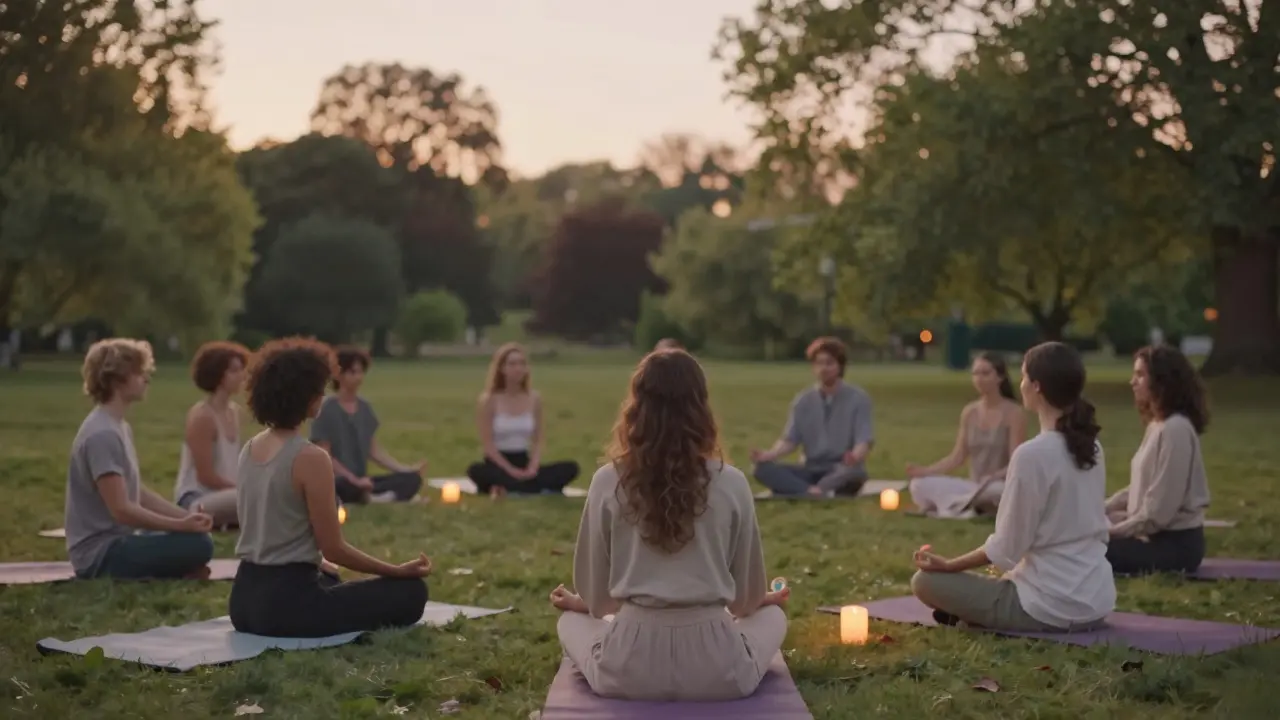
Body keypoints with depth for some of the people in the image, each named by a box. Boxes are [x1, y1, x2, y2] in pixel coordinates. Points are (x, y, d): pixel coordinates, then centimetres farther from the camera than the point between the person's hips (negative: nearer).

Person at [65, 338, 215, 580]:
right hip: (100, 552, -10)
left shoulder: (121, 427, 13)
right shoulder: (102, 435, -19)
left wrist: (185, 515, 3)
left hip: (116, 542, 10)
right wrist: (181, 525, -22)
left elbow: (139, 493, 15)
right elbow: (121, 510, -24)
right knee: (199, 545, -24)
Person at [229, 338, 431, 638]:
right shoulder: (310, 458, -18)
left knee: (328, 581, 41)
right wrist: (399, 570, -3)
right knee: (411, 592, 4)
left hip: (246, 599, 9)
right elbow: (333, 549, -14)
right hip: (285, 603, -9)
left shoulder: (249, 450, 7)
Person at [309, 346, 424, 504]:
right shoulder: (327, 410, -7)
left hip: (363, 481, 7)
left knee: (412, 479, -14)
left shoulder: (365, 408, 12)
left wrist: (407, 468, 3)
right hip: (337, 483, -7)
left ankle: (368, 497, -32)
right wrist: (355, 480, -20)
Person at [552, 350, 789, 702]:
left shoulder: (608, 482, -4)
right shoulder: (732, 483, -4)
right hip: (716, 671, 0)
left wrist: (575, 603, 29)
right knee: (772, 615, 31)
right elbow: (745, 600, 7)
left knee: (570, 621, 31)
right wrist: (766, 599, 32)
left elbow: (597, 600, 4)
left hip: (630, 669, 0)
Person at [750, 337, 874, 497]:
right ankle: (813, 492, -43)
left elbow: (864, 442, -11)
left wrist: (855, 457, -37)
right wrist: (768, 454, -21)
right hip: (812, 470, 3)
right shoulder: (803, 401, 8)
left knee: (853, 472, -40)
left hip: (842, 471, -3)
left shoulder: (858, 399, -2)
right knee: (763, 468, -25)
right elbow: (790, 440, 2)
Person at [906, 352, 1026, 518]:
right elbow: (957, 457, 5)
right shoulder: (969, 412, 8)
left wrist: (994, 477, -34)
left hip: (1001, 487, -5)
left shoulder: (1014, 413, -8)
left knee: (996, 491, -43)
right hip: (974, 487, 5)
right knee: (920, 485, -17)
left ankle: (955, 505, -17)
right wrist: (925, 470, -11)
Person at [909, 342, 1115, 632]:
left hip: (1052, 608, -8)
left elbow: (1006, 549, -15)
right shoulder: (1091, 446, 4)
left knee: (925, 581, 2)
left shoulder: (1032, 454, -20)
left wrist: (948, 565, -1)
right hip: (1096, 602, 8)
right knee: (998, 578, 35)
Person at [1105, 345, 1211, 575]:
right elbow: (1138, 490, 16)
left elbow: (1158, 512, -23)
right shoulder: (1157, 425, 14)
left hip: (1176, 544, -10)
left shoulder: (1175, 429, -19)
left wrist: (1113, 531, -14)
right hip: (1157, 535, 10)